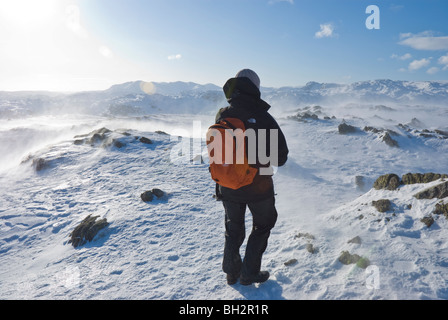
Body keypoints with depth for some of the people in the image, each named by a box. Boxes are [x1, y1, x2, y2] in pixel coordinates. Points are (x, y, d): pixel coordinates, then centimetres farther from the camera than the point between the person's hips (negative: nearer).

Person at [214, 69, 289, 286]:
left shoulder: (222, 116, -5)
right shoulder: (262, 116, -18)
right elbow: (281, 154, -12)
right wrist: (276, 161, 8)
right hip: (257, 186, -3)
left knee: (233, 227, 24)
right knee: (262, 225, 20)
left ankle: (232, 272, 33)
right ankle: (249, 273, 24)